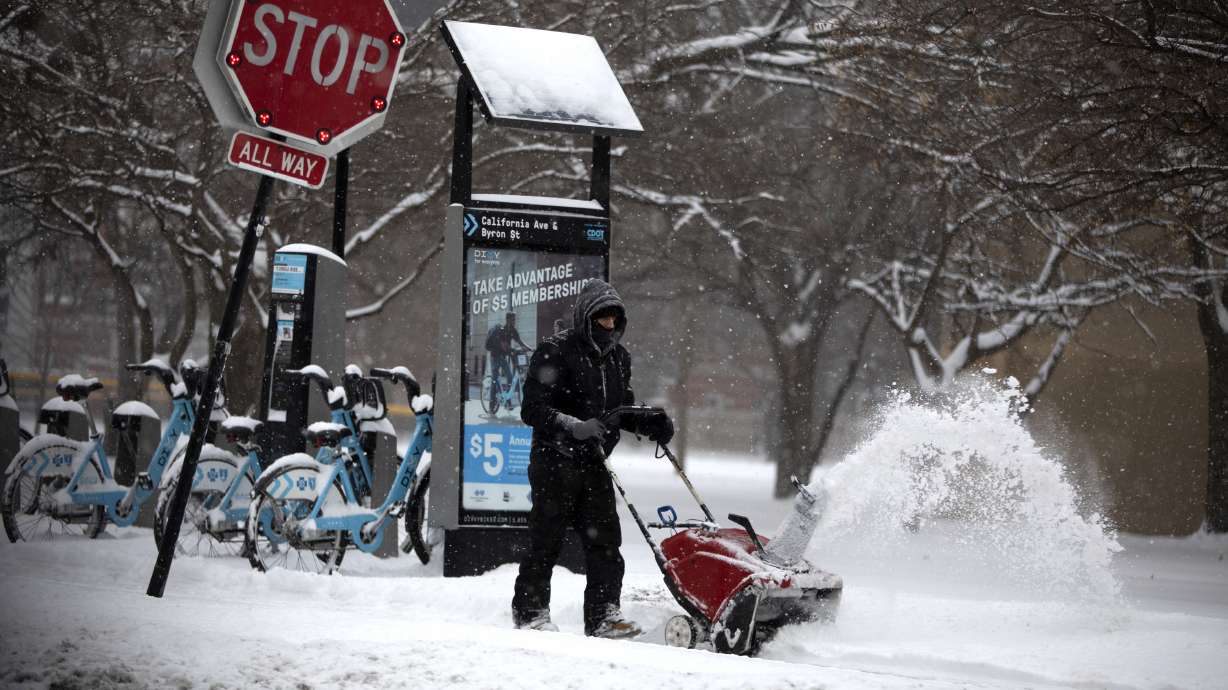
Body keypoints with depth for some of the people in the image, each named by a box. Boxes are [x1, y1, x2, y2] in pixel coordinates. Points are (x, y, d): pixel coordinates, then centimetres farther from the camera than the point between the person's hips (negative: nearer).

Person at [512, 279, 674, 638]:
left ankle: (604, 615, 1)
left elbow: (622, 409, 23)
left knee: (605, 541, -1)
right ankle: (530, 611, 11)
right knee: (546, 539, 0)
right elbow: (533, 409, -16)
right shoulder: (555, 352, -11)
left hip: (594, 462, 6)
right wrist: (574, 426, -29)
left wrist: (651, 423, 3)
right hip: (555, 461, -6)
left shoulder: (619, 357, 12)